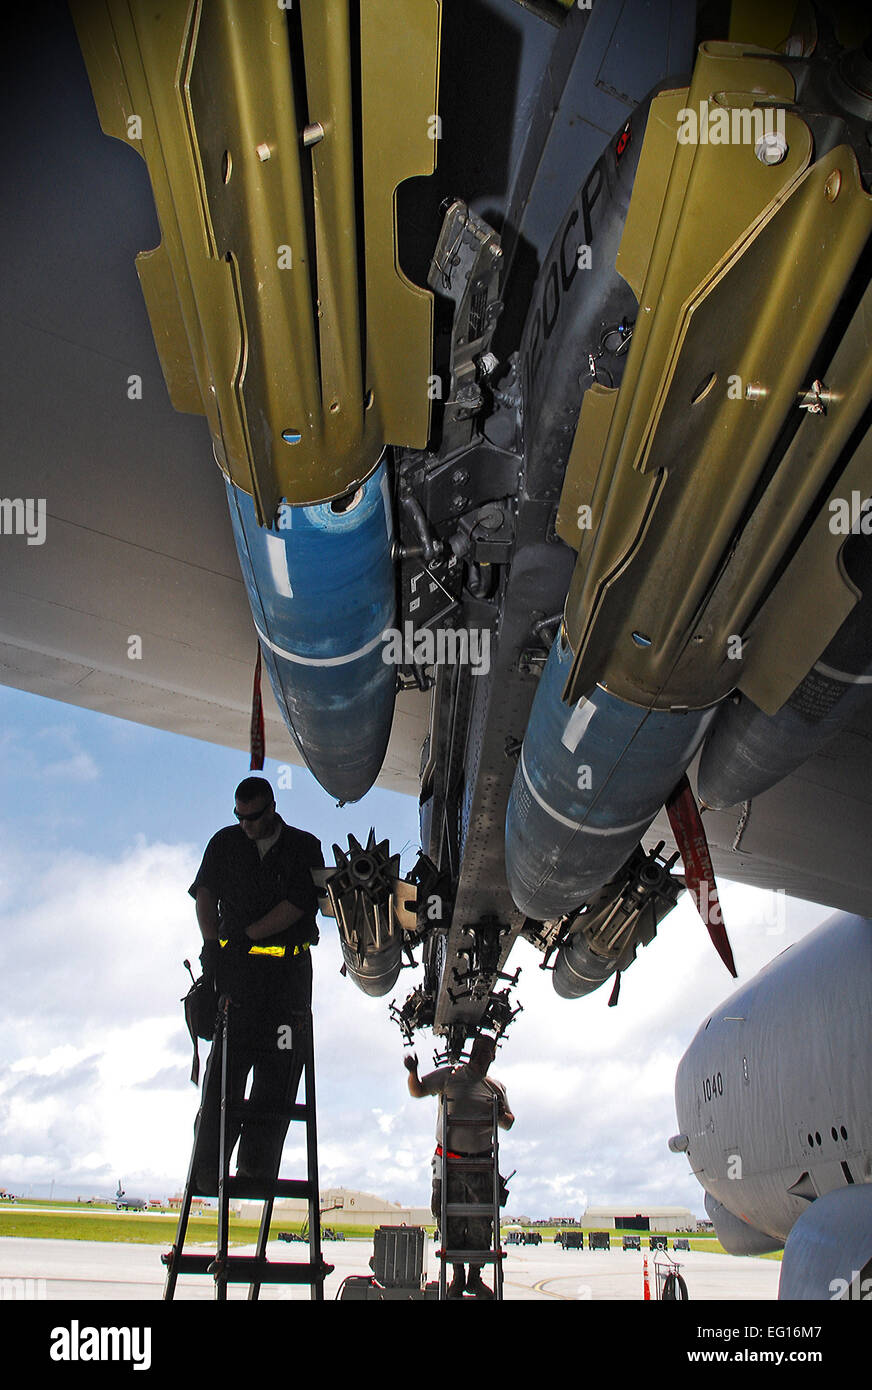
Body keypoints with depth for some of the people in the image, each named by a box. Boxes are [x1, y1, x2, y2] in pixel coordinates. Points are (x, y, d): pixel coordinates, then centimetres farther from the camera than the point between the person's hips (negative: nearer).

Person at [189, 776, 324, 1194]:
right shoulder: (224, 843, 14)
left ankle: (257, 1165, 2)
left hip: (288, 970, 0)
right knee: (227, 1068, -6)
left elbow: (298, 905, -4)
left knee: (279, 1069, -4)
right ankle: (208, 1170, -3)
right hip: (235, 968, 0)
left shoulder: (304, 848, 7)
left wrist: (244, 936, -10)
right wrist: (212, 945, -7)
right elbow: (205, 894, 7)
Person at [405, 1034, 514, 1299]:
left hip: (482, 1162, 2)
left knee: (481, 1221, 0)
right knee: (451, 1220, 0)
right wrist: (412, 1072, -15)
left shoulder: (497, 1088, 9)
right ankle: (458, 1276, 13)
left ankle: (475, 1276, 14)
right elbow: (417, 1091, 5)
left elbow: (508, 1123, 19)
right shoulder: (449, 1076, 3)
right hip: (449, 1161, -1)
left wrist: (501, 1115, -4)